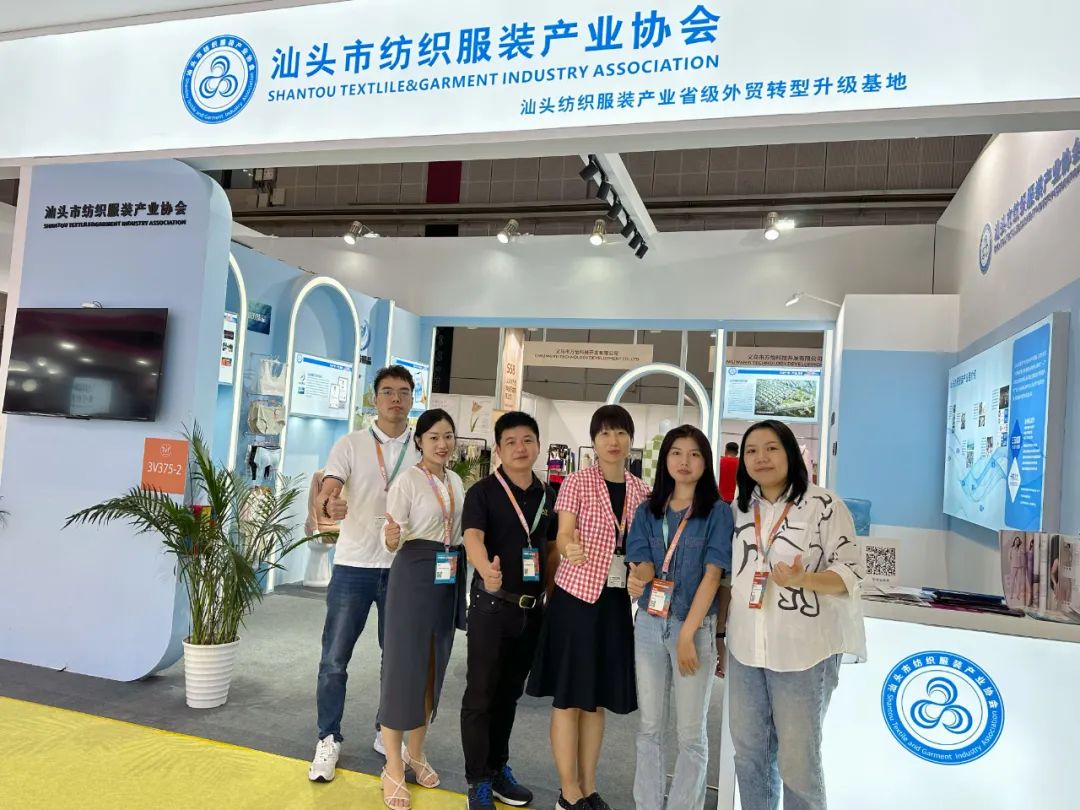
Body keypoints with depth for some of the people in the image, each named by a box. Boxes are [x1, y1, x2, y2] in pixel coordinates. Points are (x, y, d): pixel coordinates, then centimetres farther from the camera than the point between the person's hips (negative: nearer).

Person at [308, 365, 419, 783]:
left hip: (403, 569, 2)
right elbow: (327, 490, -14)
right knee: (334, 658, 4)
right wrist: (328, 505, -36)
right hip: (353, 565, -2)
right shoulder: (350, 444, -2)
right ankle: (329, 739, 21)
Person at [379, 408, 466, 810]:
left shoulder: (456, 481, 9)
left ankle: (415, 753, 29)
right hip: (414, 576, -7)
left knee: (434, 667, 14)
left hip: (449, 579, 7)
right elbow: (392, 542, -13)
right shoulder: (408, 480, -10)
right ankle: (392, 768, 10)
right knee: (405, 666, -2)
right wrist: (391, 537, -34)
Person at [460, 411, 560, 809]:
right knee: (480, 695, 5)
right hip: (492, 604, -5)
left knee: (510, 692, 18)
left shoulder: (548, 495, 6)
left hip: (532, 608, 5)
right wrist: (487, 571, -48)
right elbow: (472, 537, -28)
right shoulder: (482, 492, -11)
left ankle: (498, 768, 34)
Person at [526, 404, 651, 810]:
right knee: (569, 696, 3)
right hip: (577, 595, -5)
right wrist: (570, 548, -35)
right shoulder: (577, 483, -7)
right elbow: (563, 537, -14)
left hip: (617, 599, 5)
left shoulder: (640, 489, 7)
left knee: (598, 698, 14)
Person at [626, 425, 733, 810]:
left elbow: (712, 575, -10)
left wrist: (687, 634, -14)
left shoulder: (718, 512, -5)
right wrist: (639, 577, -27)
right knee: (650, 727, 13)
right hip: (649, 625, 3)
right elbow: (641, 564, -3)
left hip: (695, 626, -3)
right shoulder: (647, 511, 5)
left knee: (691, 732, 7)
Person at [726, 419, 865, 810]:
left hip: (802, 651, -5)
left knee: (797, 759, 5)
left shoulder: (824, 505, -8)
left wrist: (803, 580, -27)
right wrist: (720, 635, 13)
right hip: (745, 649, 5)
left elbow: (849, 574, -9)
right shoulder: (740, 509, 8)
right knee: (748, 753, 16)